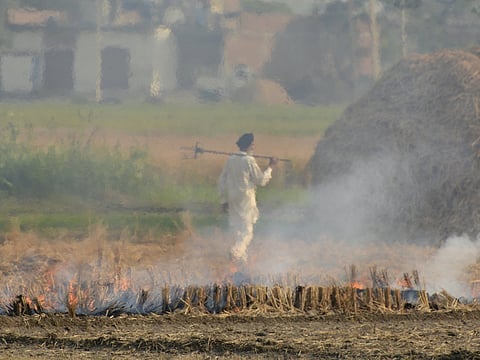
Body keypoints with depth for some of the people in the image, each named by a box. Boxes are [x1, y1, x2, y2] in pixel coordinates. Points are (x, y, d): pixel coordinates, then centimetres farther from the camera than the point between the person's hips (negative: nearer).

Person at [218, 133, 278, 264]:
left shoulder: (231, 160, 3)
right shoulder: (249, 161, -14)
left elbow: (222, 180, 9)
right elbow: (261, 180, -9)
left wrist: (224, 200, 16)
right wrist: (270, 167, 3)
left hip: (232, 198, 6)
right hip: (246, 198, -6)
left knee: (236, 227, 15)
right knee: (247, 229, -2)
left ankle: (240, 254, 21)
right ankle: (237, 251, -20)